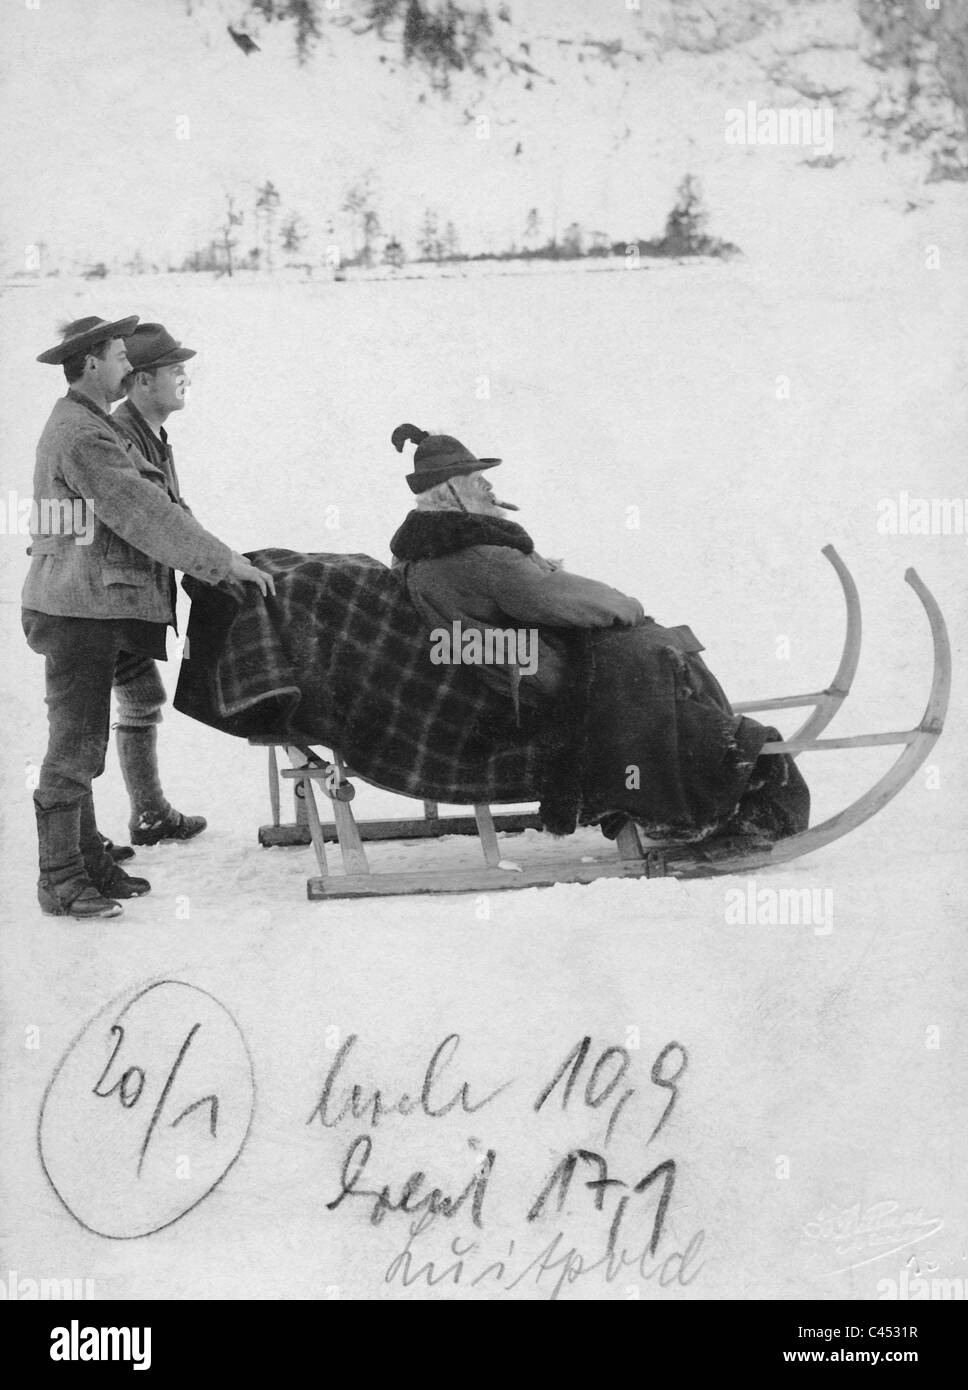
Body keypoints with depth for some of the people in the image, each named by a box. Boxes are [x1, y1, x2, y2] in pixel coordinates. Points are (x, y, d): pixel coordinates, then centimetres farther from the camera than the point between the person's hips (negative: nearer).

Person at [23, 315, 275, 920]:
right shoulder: (81, 434, -16)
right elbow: (142, 513, -20)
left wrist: (216, 558, 11)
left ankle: (89, 861, 24)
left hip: (92, 607, 11)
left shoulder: (88, 425, 19)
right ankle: (61, 881, 1)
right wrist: (224, 561, -17)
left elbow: (147, 503, 17)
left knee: (83, 745, 15)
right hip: (79, 609, -11)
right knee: (76, 746, -5)